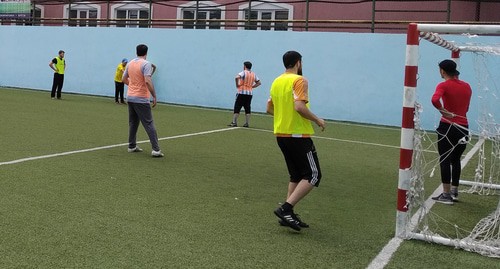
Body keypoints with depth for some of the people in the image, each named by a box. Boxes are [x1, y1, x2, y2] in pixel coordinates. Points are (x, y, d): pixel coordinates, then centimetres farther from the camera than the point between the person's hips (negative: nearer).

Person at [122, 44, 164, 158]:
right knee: (149, 124, -6)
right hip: (141, 99, -7)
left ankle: (132, 146, 20)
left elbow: (124, 79, 20)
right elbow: (148, 81, -23)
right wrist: (154, 96, -19)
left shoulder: (130, 64, 9)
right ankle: (155, 149, -9)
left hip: (130, 97, 7)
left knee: (133, 123, 16)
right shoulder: (146, 64, -13)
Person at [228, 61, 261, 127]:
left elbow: (237, 77, -23)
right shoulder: (253, 74, 12)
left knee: (237, 108, 0)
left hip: (242, 93, -5)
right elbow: (258, 83, 16)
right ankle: (246, 123, 5)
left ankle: (234, 122, -2)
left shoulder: (243, 72, -6)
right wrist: (252, 86, 12)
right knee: (247, 109, 8)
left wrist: (237, 85, -9)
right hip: (249, 93, 5)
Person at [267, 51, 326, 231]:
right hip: (298, 135, -8)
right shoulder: (299, 80, -12)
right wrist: (317, 120, -12)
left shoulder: (277, 81, 12)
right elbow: (299, 107, -24)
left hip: (281, 135, 9)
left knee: (296, 176, 17)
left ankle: (288, 214, 15)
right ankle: (286, 208, -11)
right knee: (313, 176, -2)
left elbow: (269, 109, 18)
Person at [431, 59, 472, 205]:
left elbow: (434, 99, -29)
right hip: (463, 127, 6)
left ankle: (446, 195, 4)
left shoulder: (444, 85, -10)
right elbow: (466, 107, 16)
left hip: (447, 126, -6)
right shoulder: (467, 86, 9)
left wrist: (442, 110, -15)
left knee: (445, 160, 2)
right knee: (456, 160, 18)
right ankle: (454, 192, 24)